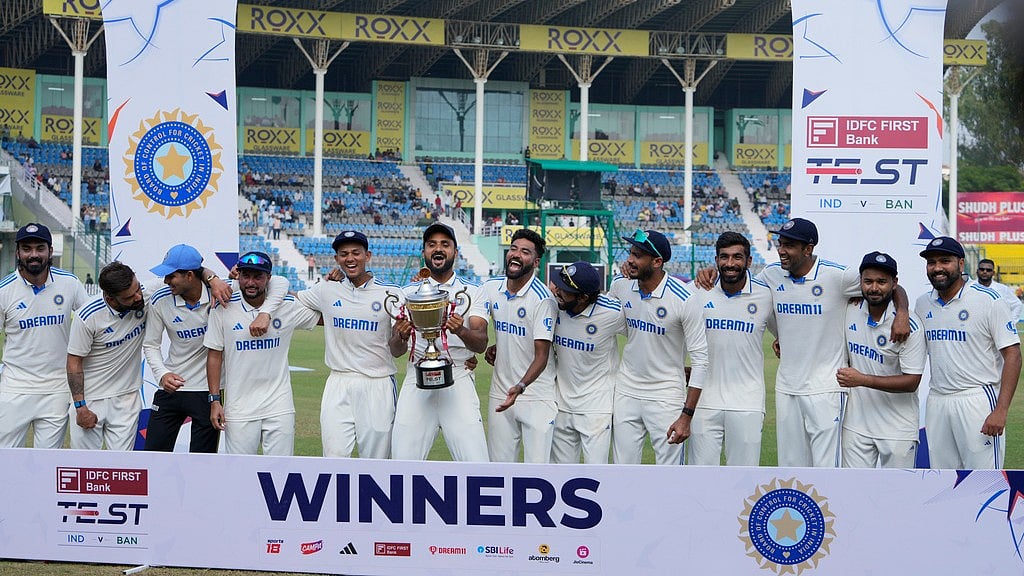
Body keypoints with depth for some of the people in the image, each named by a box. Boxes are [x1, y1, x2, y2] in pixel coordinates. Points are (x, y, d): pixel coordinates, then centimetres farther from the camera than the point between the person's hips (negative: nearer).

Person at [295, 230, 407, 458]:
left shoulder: (391, 293, 0)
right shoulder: (327, 290, 7)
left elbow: (396, 352, 2)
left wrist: (401, 336, -22)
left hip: (377, 386, -2)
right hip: (338, 385, 2)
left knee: (377, 462, 1)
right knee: (334, 458, -4)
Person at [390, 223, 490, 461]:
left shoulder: (471, 291, 8)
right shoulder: (409, 292, 13)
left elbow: (481, 343, -5)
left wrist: (461, 331, -26)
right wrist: (401, 336, -16)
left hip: (458, 380, -2)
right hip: (417, 380, 2)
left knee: (476, 465, -11)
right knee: (402, 462, -2)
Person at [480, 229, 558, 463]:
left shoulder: (543, 299, -15)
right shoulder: (491, 288, 4)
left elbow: (541, 356, -18)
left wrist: (520, 387, -34)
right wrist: (495, 346, 2)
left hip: (536, 397, -5)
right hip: (500, 393, 5)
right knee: (498, 465, 9)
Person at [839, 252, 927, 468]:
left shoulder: (910, 325, -16)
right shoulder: (849, 310, -1)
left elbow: (911, 382, -17)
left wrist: (862, 379, -23)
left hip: (898, 426, -4)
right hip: (856, 423, 4)